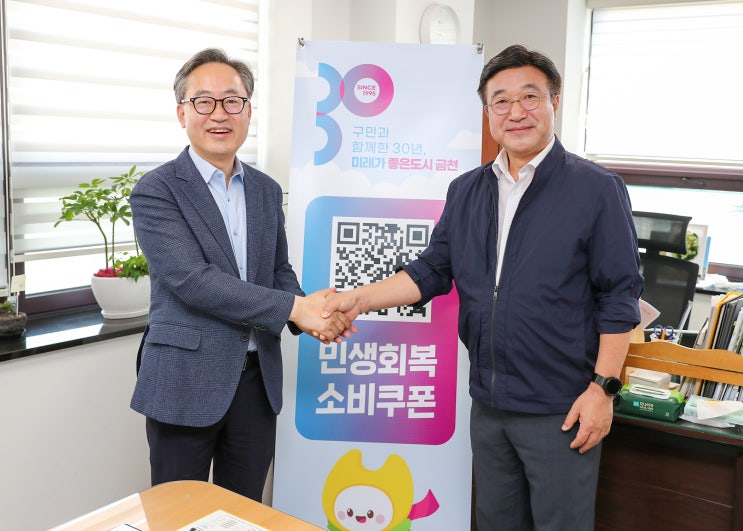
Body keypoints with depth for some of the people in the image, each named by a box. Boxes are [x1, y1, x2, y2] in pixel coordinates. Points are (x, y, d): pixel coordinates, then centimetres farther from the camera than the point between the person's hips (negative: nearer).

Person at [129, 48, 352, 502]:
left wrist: (313, 316, -7)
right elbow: (192, 279, -20)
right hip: (186, 383, -5)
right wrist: (294, 308, -22)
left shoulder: (267, 191, 10)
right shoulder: (156, 191, -9)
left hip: (256, 381, 5)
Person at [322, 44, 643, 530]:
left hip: (561, 411, -5)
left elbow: (619, 298, -9)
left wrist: (603, 387, -14)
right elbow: (432, 272, 9)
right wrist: (358, 299, -4)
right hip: (488, 402, 5)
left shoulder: (596, 188, -8)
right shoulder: (466, 191, 8)